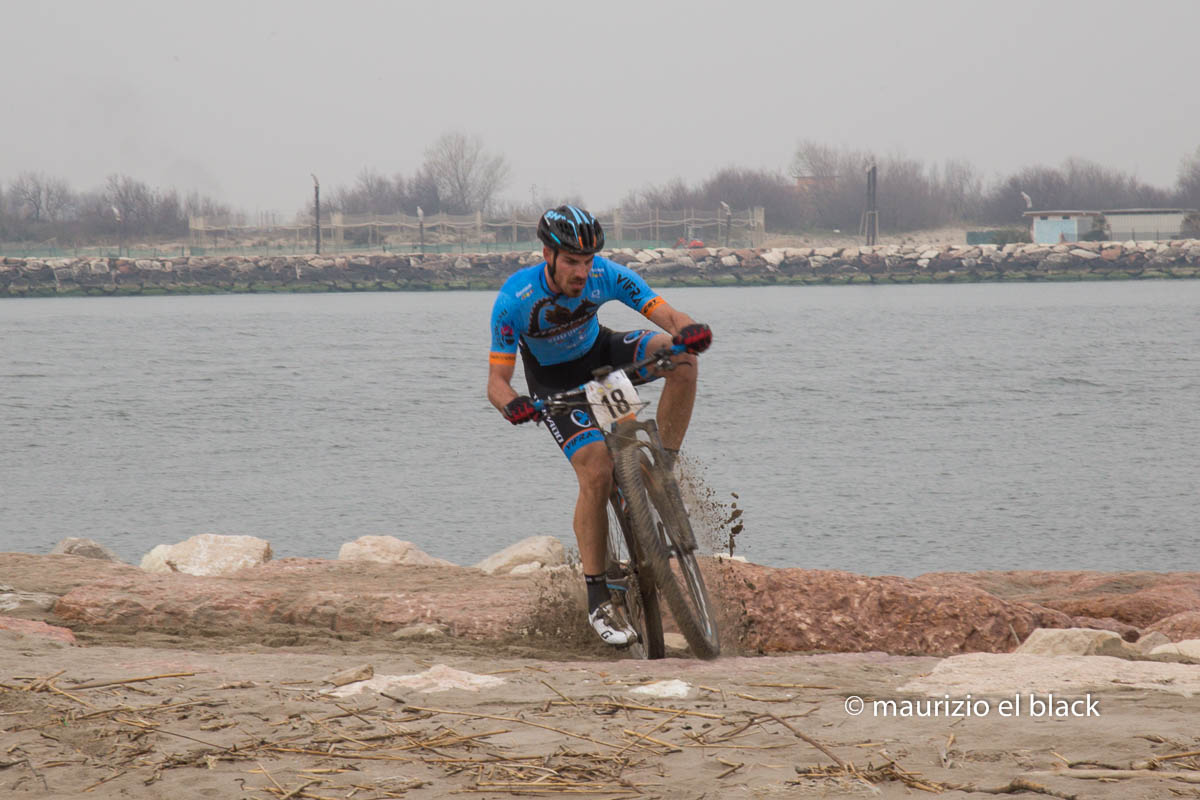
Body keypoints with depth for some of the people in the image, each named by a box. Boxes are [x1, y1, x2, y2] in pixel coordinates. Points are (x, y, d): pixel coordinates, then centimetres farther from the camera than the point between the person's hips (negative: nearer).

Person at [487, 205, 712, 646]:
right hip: (556, 382, -3)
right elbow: (496, 381, -28)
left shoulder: (606, 276, -26)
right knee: (596, 471, -22)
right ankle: (597, 600, -14)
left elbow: (668, 316, -28)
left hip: (600, 352, 3)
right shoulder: (514, 299, -31)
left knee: (681, 357, -25)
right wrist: (512, 404, -51)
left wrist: (688, 329, -52)